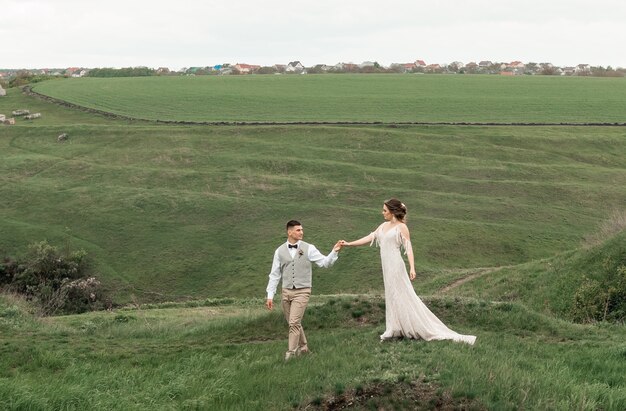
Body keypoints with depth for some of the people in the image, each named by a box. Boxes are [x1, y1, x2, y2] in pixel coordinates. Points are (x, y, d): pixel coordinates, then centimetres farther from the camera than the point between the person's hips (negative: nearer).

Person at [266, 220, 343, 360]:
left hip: (302, 292, -3)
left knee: (294, 322, -12)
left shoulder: (308, 248, -3)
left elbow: (325, 263, -6)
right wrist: (270, 295, 3)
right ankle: (303, 346, 33)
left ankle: (291, 352, -2)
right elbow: (275, 274, 6)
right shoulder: (280, 251, 3)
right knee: (293, 323, 14)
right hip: (286, 291, 3)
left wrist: (335, 252, -23)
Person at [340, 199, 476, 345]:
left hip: (395, 266, -8)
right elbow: (369, 238, 16)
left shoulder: (401, 227, -8)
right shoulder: (384, 226, 13)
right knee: (392, 296, 11)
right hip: (387, 266, 8)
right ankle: (393, 330, 16)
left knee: (402, 296, -6)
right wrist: (348, 244, 14)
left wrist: (412, 268, -22)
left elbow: (408, 248, -13)